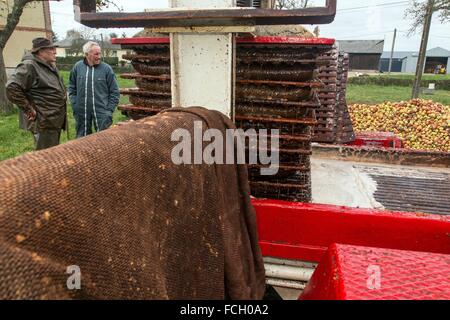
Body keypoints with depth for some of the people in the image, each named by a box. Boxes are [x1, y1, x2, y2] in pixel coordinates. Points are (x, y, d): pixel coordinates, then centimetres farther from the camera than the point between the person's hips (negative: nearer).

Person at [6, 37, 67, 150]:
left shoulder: (51, 66, 14)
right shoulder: (29, 66, -15)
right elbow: (12, 88, -23)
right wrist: (28, 109, -20)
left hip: (56, 119, 9)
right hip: (44, 122, -9)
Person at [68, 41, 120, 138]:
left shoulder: (106, 68, -4)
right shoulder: (78, 67, 2)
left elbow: (114, 91, -2)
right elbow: (72, 87, 12)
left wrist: (109, 110, -6)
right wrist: (75, 104, 5)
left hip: (101, 112, -2)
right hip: (82, 112, 3)